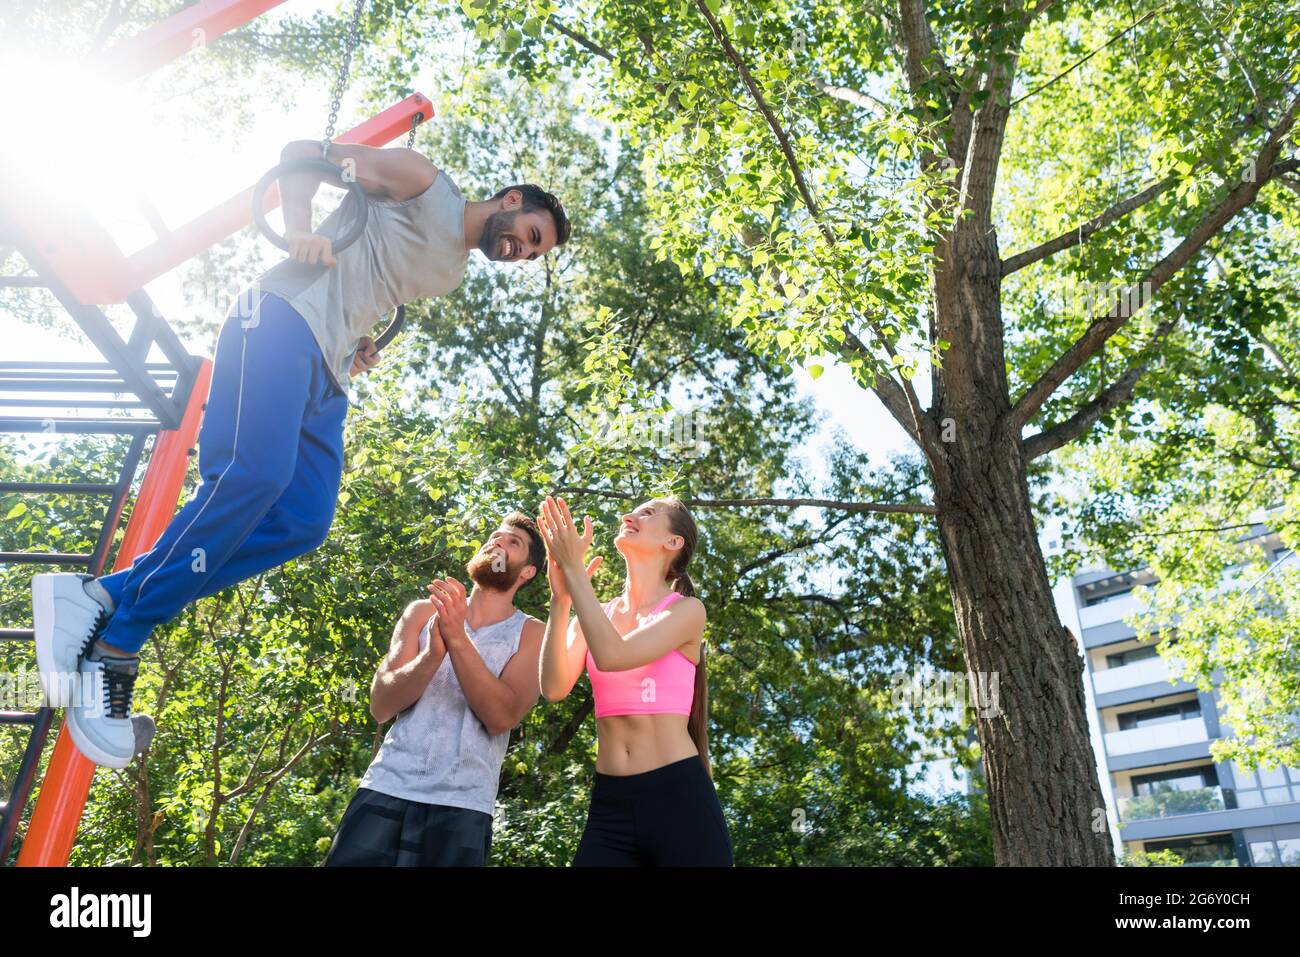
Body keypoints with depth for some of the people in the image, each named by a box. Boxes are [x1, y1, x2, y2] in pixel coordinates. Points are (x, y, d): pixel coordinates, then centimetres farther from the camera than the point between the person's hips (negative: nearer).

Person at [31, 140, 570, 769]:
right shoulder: (426, 185, 6)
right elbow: (303, 149, 5)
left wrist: (362, 343, 15)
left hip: (325, 375, 8)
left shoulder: (452, 274, 28)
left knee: (303, 523, -12)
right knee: (256, 473, -28)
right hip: (281, 318, -8)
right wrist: (299, 226, -11)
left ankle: (108, 596, -11)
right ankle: (116, 645, -19)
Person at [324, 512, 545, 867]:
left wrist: (458, 640, -21)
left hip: (461, 805, -2)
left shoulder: (530, 633, 2)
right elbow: (380, 706, -1)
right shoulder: (424, 612, 9)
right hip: (386, 787, 2)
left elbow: (501, 717, -12)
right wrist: (432, 653, -18)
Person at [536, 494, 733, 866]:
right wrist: (561, 599, -12)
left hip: (677, 797, -3)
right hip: (609, 804, 4)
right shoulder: (595, 614, 10)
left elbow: (612, 656, -19)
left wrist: (574, 570, -14)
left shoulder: (686, 609, -3)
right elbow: (554, 687, -5)